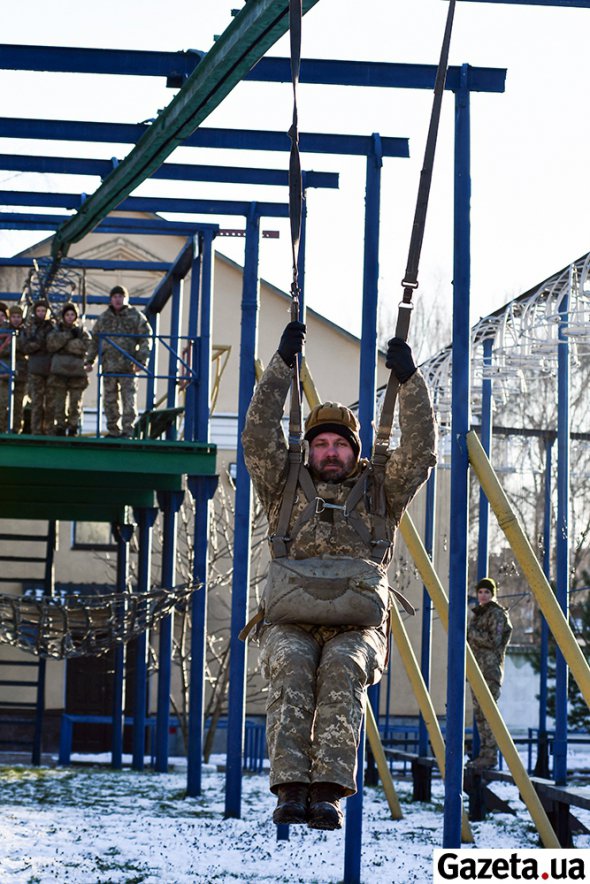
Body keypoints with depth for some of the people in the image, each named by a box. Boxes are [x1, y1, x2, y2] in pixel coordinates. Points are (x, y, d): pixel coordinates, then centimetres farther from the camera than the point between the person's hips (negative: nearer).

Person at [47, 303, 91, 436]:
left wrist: (64, 344, -8)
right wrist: (68, 335, -11)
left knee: (75, 402, -1)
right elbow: (51, 344, -6)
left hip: (77, 371, 0)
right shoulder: (56, 330, 12)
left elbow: (84, 347, -6)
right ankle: (60, 426, 5)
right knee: (59, 401, 0)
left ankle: (73, 427, 4)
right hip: (59, 370, 0)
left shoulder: (82, 331, 11)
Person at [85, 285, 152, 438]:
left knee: (128, 399, -7)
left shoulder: (136, 317, 3)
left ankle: (127, 430, -5)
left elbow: (146, 340, 0)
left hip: (128, 366, -4)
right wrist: (89, 360, 12)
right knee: (109, 401, 6)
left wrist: (141, 360, -10)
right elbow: (94, 340, 19)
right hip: (108, 365, 4)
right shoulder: (103, 318, 14)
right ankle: (113, 430, 13)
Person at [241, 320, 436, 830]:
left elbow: (420, 452, 12)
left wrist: (409, 381, 6)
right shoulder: (287, 488, 24)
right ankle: (291, 789, -42)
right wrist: (282, 366, 7)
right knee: (292, 671, -34)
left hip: (357, 626, 0)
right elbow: (258, 436, 12)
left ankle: (329, 791, -44)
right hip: (291, 623, 1)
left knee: (343, 670, -35)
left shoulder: (380, 493, 24)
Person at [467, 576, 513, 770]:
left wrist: (472, 632, -14)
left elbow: (493, 640, -16)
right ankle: (484, 753, 10)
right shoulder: (478, 613, 19)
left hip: (490, 667, -9)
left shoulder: (496, 613, -7)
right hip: (476, 668, 9)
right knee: (479, 712, 7)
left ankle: (491, 755, -14)